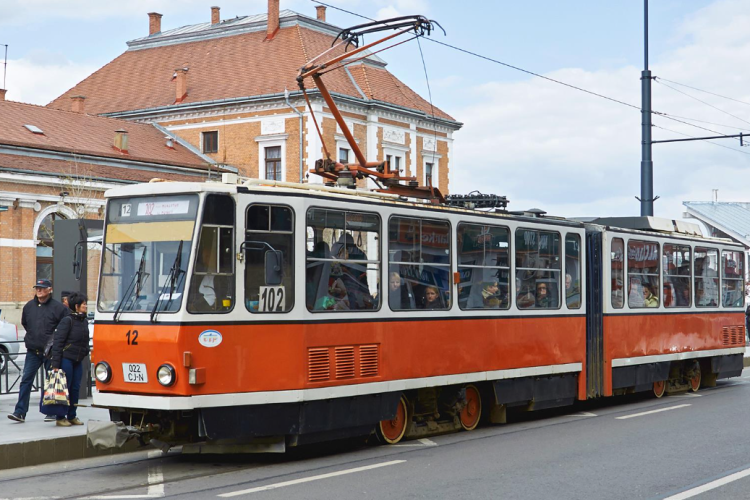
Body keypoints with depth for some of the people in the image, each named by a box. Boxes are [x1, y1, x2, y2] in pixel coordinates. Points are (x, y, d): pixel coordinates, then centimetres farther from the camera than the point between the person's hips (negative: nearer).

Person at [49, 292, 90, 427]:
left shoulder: (84, 322, 11)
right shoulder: (67, 321, -10)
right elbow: (57, 342, -13)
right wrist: (55, 364, -17)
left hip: (78, 360, 7)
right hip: (66, 359, -7)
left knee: (75, 388, 8)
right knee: (65, 388, -2)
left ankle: (71, 416, 17)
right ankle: (60, 418, 6)